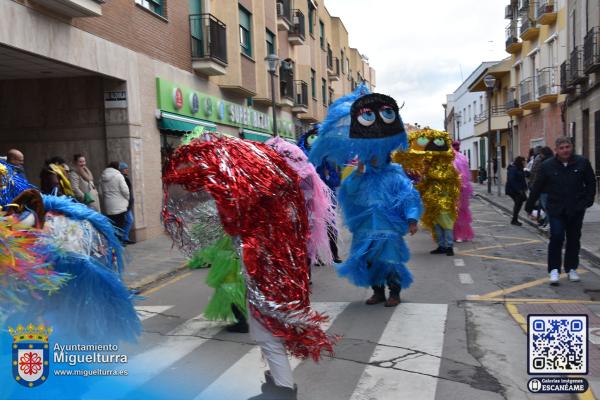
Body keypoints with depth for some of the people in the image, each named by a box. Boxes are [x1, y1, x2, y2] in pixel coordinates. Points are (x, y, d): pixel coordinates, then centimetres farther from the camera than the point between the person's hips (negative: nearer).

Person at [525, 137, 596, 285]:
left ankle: (571, 269, 25)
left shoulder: (582, 163, -2)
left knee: (573, 239, 11)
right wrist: (529, 206, 2)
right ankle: (554, 270, 0)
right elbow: (537, 188, 0)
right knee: (556, 238, -9)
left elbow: (591, 183, 7)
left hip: (576, 209, 2)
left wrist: (587, 201, -4)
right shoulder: (547, 165, -4)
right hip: (556, 209, -2)